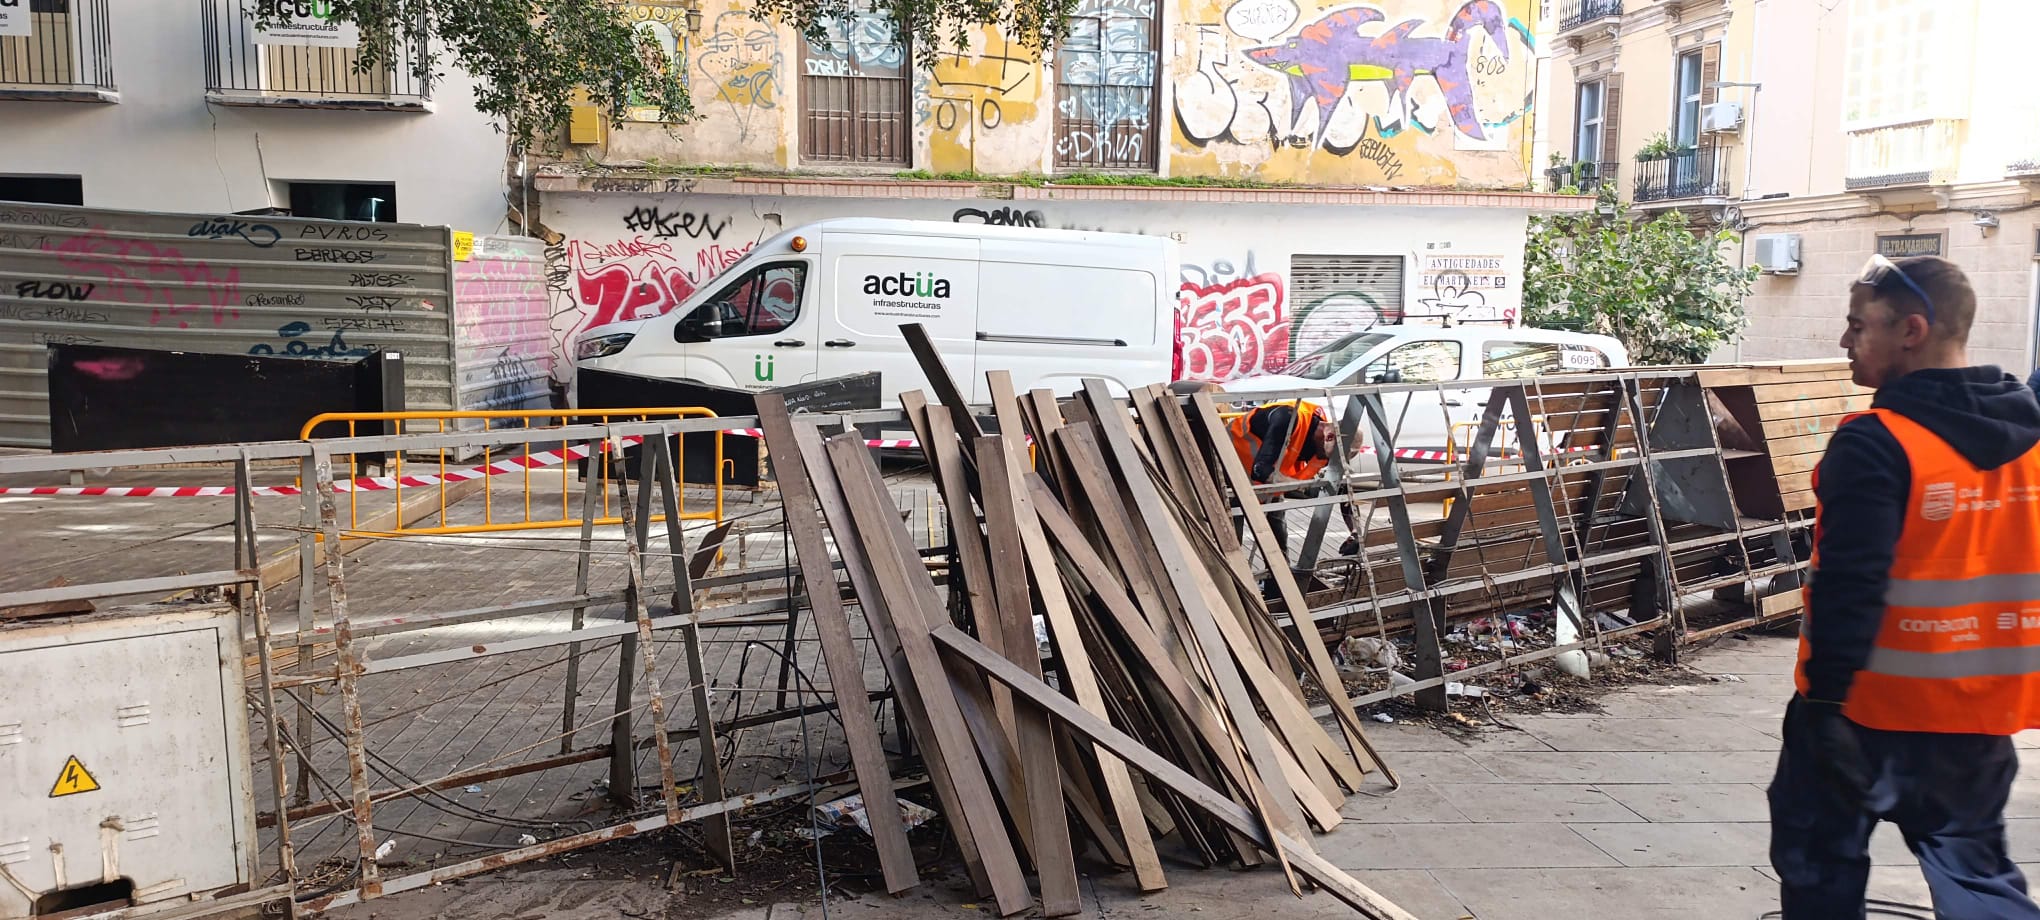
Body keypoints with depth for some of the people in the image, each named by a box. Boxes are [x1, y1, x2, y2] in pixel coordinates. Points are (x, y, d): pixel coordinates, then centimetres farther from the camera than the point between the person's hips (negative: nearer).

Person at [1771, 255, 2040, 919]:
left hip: (1874, 706, -7)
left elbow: (1849, 588, -24)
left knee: (1821, 860, 10)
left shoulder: (1875, 444, -20)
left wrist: (1825, 698, -19)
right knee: (1972, 863, 21)